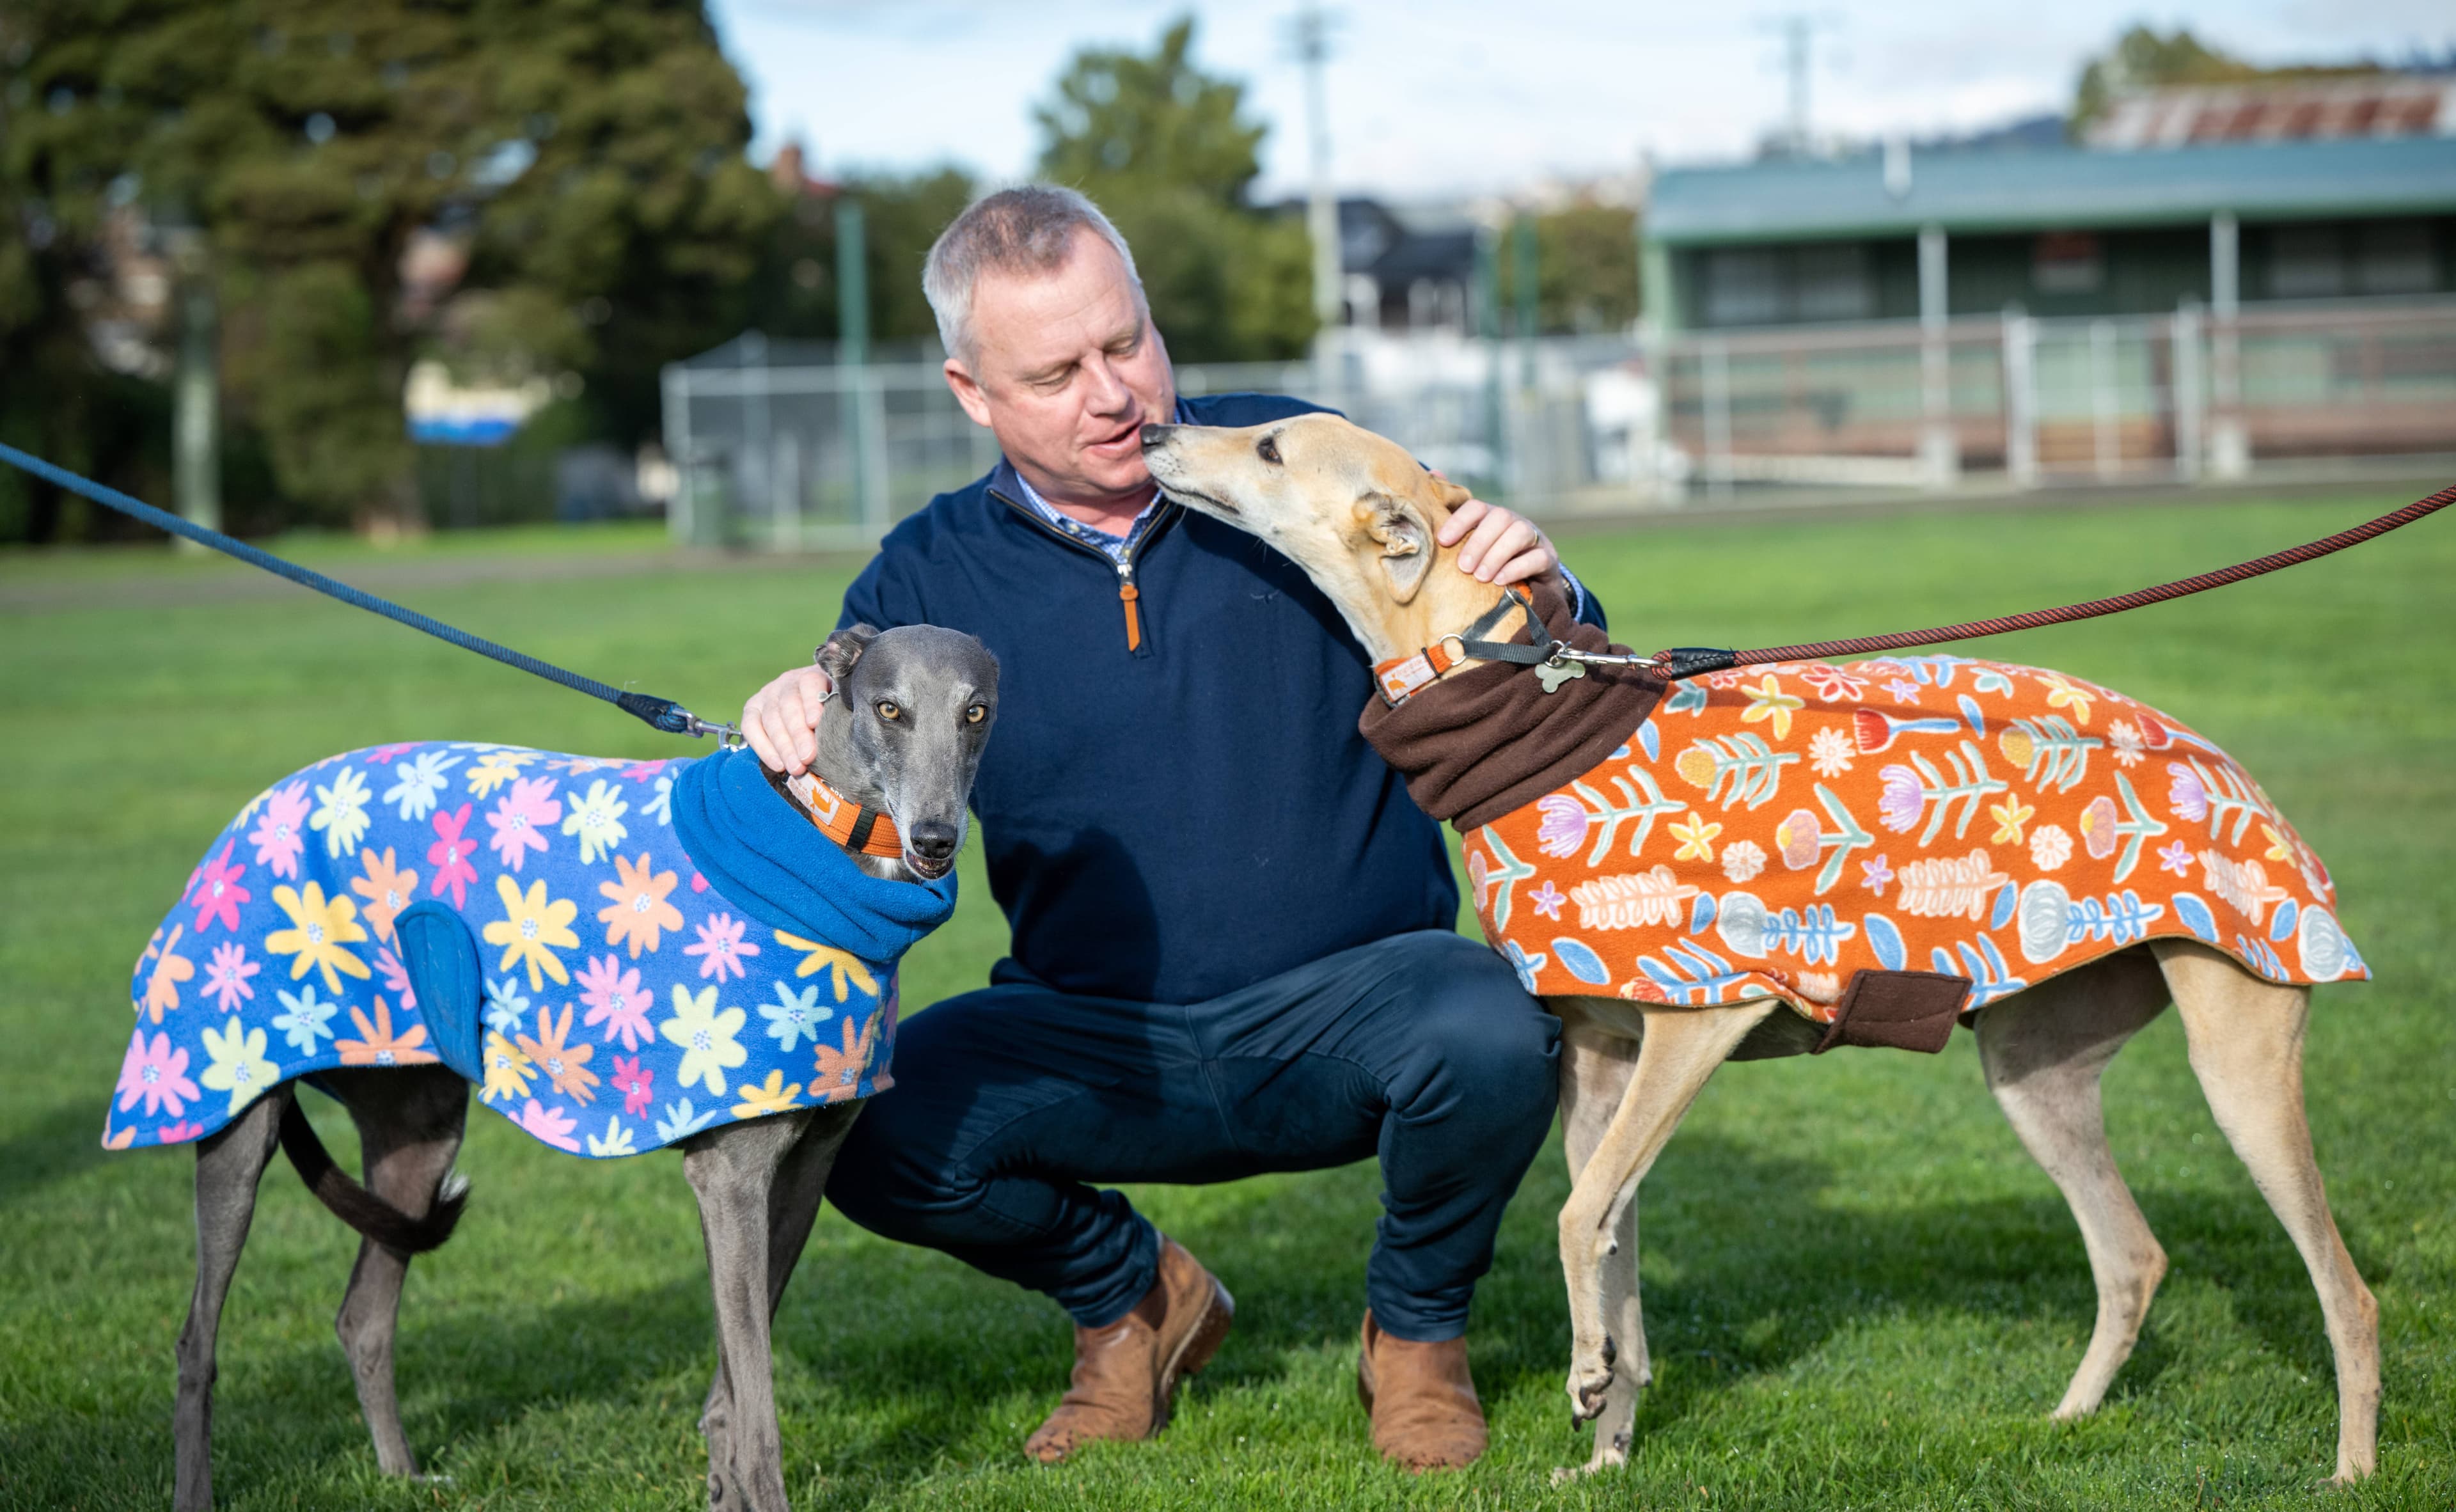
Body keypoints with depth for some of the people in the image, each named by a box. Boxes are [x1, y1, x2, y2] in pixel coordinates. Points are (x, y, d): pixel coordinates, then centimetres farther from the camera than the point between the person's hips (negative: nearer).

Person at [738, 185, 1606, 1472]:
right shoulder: (929, 577, 3)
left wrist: (1543, 599, -18)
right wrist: (794, 729, -18)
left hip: (1351, 1000, -1)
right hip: (1100, 1046, 2)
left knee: (1490, 1036, -34)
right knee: (859, 1124, -23)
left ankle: (1415, 1326, 2)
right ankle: (1127, 1294, 11)